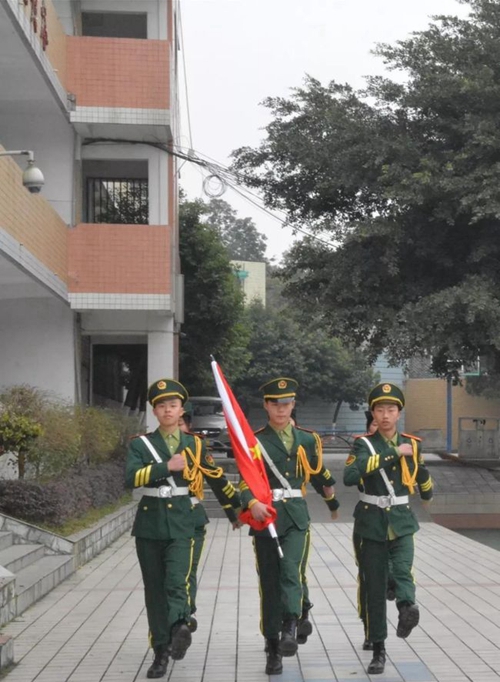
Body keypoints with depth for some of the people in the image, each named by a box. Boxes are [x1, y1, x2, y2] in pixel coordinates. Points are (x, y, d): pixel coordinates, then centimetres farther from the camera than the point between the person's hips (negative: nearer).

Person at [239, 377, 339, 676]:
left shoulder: (307, 439, 9)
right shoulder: (254, 441, 1)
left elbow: (319, 471, 26)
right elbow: (245, 482, -8)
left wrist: (330, 494, 39)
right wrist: (252, 503, -28)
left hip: (296, 517, 1)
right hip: (265, 517, -1)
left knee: (290, 570, -23)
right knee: (270, 583, 3)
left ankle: (290, 628, -28)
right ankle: (273, 650, 11)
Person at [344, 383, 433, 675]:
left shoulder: (412, 445, 6)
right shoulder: (364, 444, -2)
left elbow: (427, 493, 16)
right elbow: (349, 477, -25)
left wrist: (423, 470, -4)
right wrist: (391, 454, -24)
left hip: (401, 522, 2)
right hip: (371, 523, -1)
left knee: (403, 569, -26)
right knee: (374, 588, 2)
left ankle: (407, 608, -48)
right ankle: (379, 651, 12)